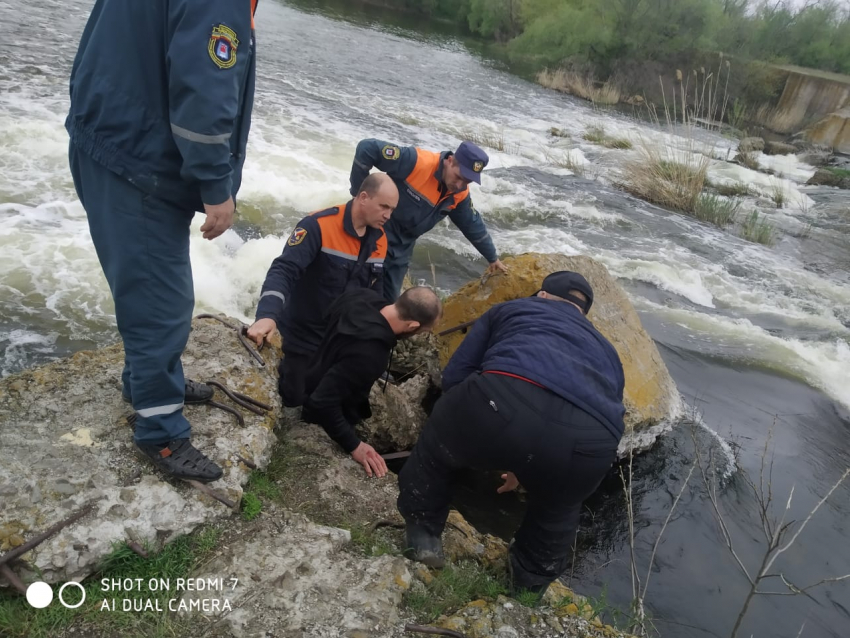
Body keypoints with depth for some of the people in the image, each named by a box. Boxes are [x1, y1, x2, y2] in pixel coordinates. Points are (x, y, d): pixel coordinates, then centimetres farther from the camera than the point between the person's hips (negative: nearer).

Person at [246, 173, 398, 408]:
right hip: (304, 334, -5)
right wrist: (268, 315, -47)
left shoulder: (379, 240, -3)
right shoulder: (319, 225, -24)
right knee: (295, 396, 3)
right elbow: (284, 270, -32)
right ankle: (285, 367, 36)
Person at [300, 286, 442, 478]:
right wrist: (353, 446, -29)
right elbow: (323, 401, -40)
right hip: (325, 421, -8)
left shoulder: (361, 297, -20)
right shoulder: (369, 355, -44)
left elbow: (328, 316, 3)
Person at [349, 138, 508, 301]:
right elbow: (367, 149, -26)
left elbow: (473, 225, 13)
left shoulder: (460, 195, -3)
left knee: (388, 298, 11)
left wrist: (492, 258, 22)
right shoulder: (416, 161, -26)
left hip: (402, 248, 6)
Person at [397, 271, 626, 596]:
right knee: (557, 511, 39)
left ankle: (422, 535, 45)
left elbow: (454, 376, 24)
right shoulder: (607, 352, 41)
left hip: (505, 400, -3)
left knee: (437, 448, 32)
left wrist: (466, 428, 42)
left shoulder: (509, 308, 33)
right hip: (591, 443, 4)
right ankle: (528, 589, 54)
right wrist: (529, 467, 57)